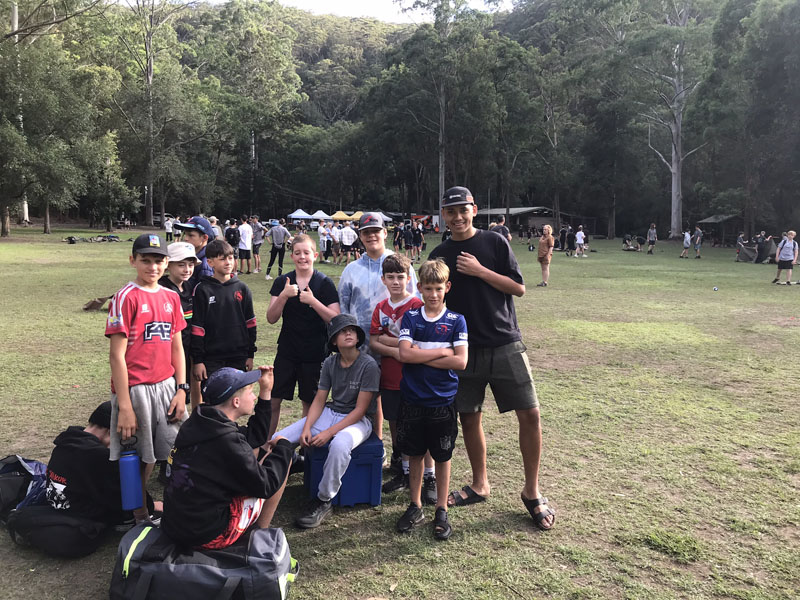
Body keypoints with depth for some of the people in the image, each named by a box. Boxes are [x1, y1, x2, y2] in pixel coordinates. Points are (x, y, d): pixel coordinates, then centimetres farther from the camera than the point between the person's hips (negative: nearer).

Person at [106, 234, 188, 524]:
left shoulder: (171, 297, 7)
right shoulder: (125, 298, -11)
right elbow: (117, 355, -13)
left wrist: (181, 390, 4)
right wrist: (124, 406, -15)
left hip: (167, 386, 6)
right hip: (135, 389, -6)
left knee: (174, 452, 12)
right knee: (138, 459, 6)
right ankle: (141, 518, 23)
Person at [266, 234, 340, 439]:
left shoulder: (325, 283, -5)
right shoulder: (282, 282, 3)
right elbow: (271, 318, -4)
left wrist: (313, 301, -23)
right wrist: (284, 296, -19)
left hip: (315, 353, -2)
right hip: (287, 351, 2)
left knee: (310, 402, 9)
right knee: (273, 400, 4)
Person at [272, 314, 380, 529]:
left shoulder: (369, 366, -15)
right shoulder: (330, 363, 2)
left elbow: (360, 409, -16)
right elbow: (319, 400, 4)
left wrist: (329, 433, -22)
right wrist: (306, 428, -13)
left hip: (357, 420, -5)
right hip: (330, 413, 5)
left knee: (339, 445, -41)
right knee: (277, 440, -12)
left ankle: (323, 501, -20)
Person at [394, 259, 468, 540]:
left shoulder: (456, 320, -2)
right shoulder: (410, 317, 1)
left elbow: (461, 361, -12)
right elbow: (404, 353, -12)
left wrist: (421, 357, -13)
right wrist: (442, 352, -13)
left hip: (443, 401, -1)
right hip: (413, 399, 1)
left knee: (442, 456, 9)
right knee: (415, 453, 12)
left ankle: (441, 510, 24)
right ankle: (415, 506, 28)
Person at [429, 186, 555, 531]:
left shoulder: (495, 244, 1)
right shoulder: (439, 256, 8)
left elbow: (519, 288, -3)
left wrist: (480, 270, -13)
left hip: (504, 344, -2)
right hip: (464, 347, 3)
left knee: (529, 414, -6)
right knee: (468, 418, 8)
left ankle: (532, 492, 10)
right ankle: (480, 485, 27)